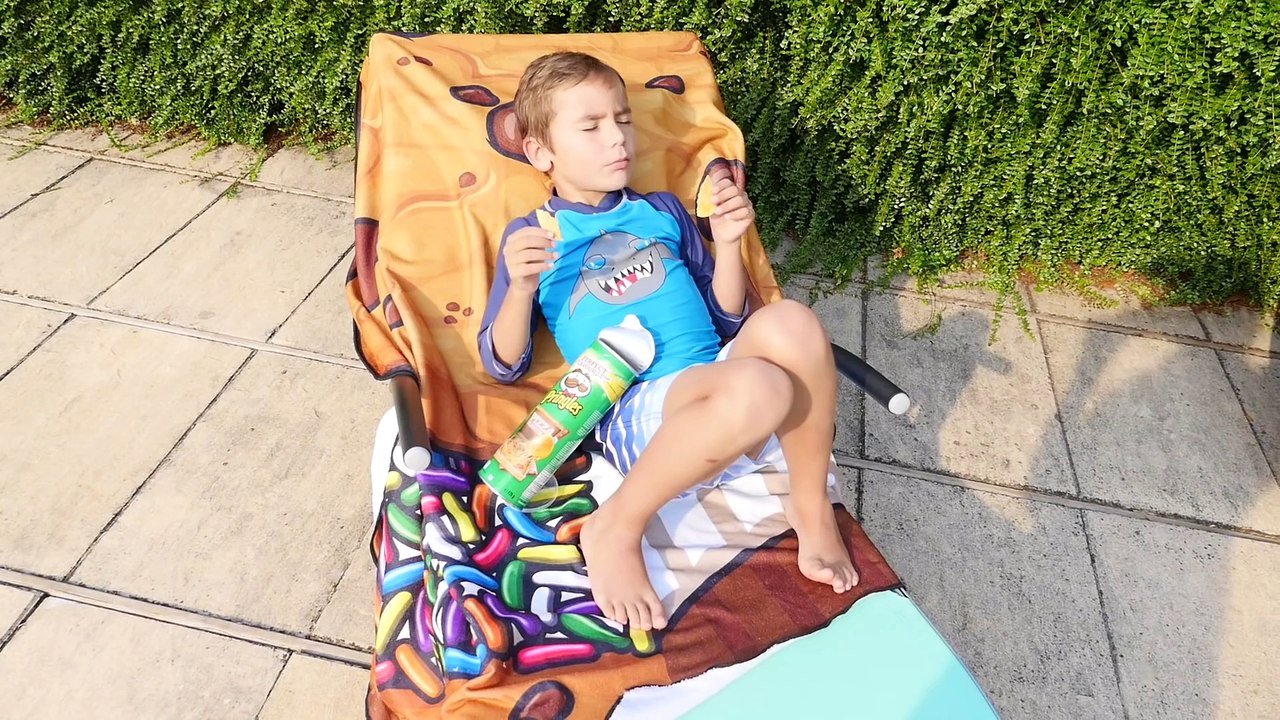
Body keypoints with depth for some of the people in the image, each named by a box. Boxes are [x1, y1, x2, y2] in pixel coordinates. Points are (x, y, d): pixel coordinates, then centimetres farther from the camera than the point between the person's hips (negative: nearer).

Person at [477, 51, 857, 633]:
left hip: (720, 377, 4)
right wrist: (520, 286, -12)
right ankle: (616, 526, -15)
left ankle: (812, 506, -8)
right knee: (756, 387, -36)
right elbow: (503, 366, 6)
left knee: (788, 324, -29)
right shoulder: (532, 235, 11)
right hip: (636, 412, -4)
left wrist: (728, 243, 5)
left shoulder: (662, 210, 21)